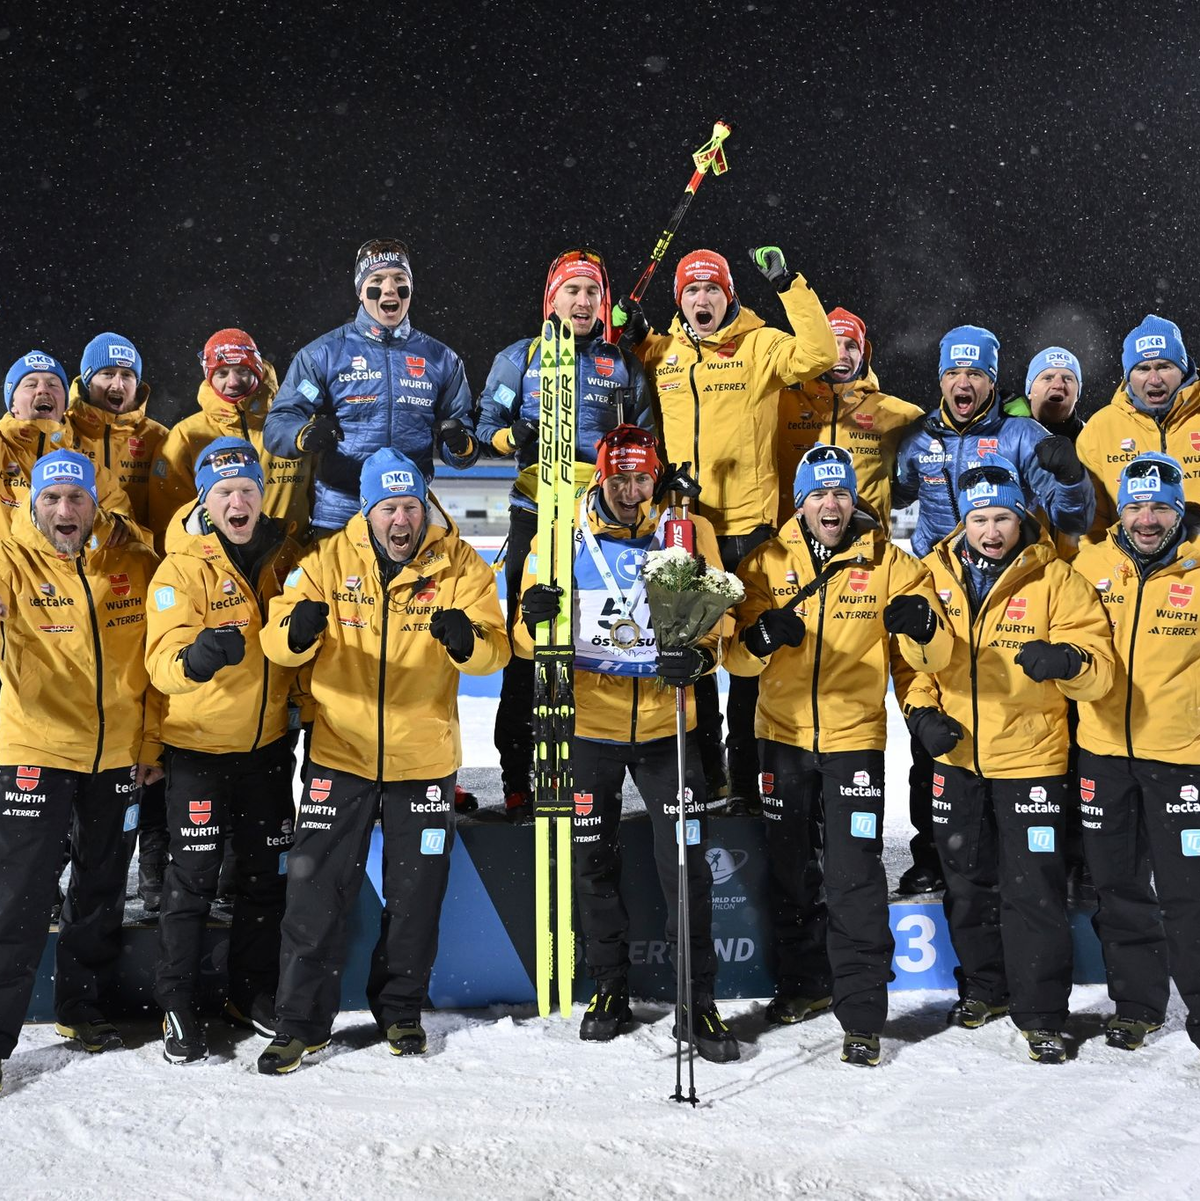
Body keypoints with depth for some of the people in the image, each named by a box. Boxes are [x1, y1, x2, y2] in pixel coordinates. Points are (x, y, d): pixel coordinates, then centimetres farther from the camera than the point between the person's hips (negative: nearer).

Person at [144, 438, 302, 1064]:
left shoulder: (283, 554, -2)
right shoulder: (182, 570, -15)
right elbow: (162, 660, -28)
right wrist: (196, 659, -48)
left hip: (268, 742, 5)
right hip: (199, 745, -4)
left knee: (266, 873, 13)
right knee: (193, 877, 0)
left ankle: (253, 993, 30)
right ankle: (178, 1005, 16)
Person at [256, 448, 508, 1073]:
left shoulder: (459, 565, -5)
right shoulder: (329, 560, -4)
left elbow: (495, 649, -13)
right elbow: (277, 642, -10)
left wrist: (467, 640, -36)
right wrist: (297, 630, -33)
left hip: (425, 757, 1)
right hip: (340, 751, 0)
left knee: (415, 894, 13)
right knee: (316, 890, 1)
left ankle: (400, 1009, 32)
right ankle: (301, 1022, 14)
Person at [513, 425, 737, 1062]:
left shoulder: (689, 531, -1)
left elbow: (714, 617, 1)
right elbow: (529, 641, 0)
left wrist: (699, 653, -22)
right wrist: (535, 621, -24)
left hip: (665, 723, -1)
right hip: (588, 724, 1)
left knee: (687, 866, -1)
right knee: (593, 863, 11)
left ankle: (699, 1001, 12)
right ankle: (609, 990, 28)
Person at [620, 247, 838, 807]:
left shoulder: (760, 345, -2)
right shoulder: (660, 351, 9)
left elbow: (818, 355, -16)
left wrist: (789, 285, -18)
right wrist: (628, 338, 7)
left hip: (747, 524, -4)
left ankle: (746, 776, 15)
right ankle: (703, 774, 25)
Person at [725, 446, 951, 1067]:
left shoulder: (888, 563, -2)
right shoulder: (766, 563, 1)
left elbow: (932, 657, -6)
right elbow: (736, 658, -4)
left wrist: (921, 627, -29)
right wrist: (760, 637, -26)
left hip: (854, 736, -3)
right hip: (782, 735, 3)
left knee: (854, 879, -7)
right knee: (789, 869, 15)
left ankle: (862, 1015, 1)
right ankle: (805, 981, 34)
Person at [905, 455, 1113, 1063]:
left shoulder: (1056, 580, -7)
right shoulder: (935, 576, 2)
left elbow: (1097, 669, -13)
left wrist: (1069, 660, -35)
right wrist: (921, 710, -6)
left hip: (1030, 757, -4)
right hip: (955, 757, 4)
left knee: (1033, 890, -1)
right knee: (968, 882, 16)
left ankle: (1040, 1013, 12)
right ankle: (985, 986, 35)